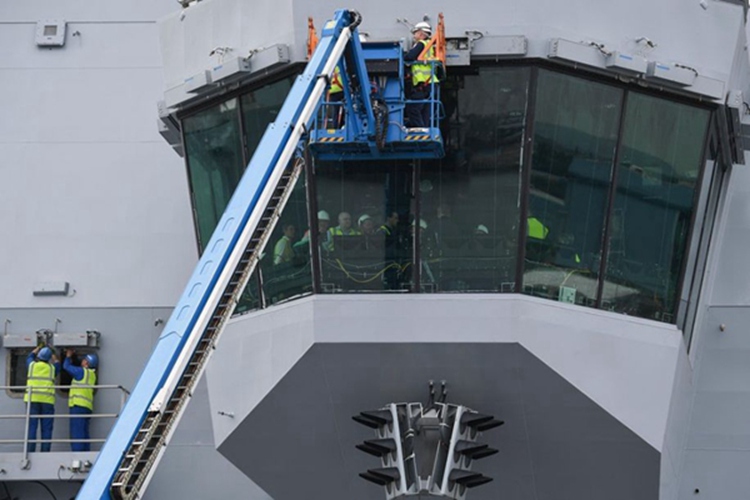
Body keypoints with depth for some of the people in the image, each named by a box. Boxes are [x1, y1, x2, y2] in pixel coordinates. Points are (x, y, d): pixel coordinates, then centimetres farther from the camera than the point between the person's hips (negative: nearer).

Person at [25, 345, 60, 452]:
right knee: (46, 429, 0)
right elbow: (57, 364, 32)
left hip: (33, 400, 1)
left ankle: (30, 451, -11)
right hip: (47, 400, -1)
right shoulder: (52, 368, 8)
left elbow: (30, 357, 32)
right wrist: (53, 356, 48)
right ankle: (45, 452, -6)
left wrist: (38, 348, 46)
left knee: (32, 427, -3)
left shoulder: (32, 365, 10)